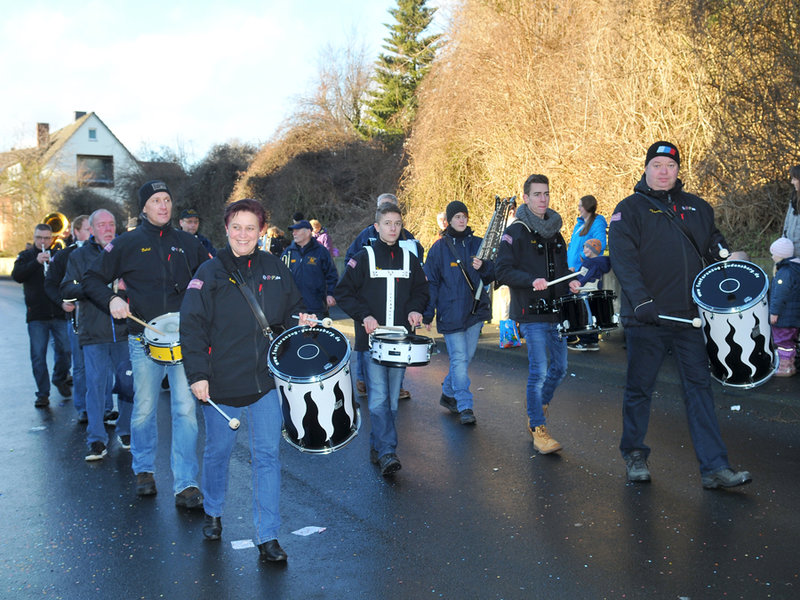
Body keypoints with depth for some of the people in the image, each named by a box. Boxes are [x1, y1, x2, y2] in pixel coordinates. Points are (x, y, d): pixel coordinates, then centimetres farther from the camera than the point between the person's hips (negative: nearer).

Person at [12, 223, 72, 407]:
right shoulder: (26, 256, 7)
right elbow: (17, 276, -11)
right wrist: (36, 262, -23)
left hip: (60, 313, 1)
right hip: (36, 315, -1)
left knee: (65, 350, 2)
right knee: (38, 355, 0)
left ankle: (60, 379, 29)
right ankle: (43, 394, 9)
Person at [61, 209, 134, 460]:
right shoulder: (79, 256, 10)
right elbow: (67, 289, 2)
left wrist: (125, 287, -10)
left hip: (124, 330, 1)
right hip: (93, 333, -1)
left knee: (128, 383, 3)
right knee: (96, 385, -3)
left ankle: (126, 431, 21)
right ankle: (97, 440, 3)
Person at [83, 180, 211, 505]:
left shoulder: (186, 242, 11)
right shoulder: (126, 243, 5)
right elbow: (92, 279, 9)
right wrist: (112, 299, -9)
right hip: (144, 339, -1)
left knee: (185, 408, -6)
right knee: (144, 408, 8)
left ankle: (185, 484, -1)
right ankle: (144, 470, 30)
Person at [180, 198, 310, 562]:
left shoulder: (274, 268, 6)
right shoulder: (211, 273, -4)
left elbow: (291, 307, 19)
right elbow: (192, 325, -6)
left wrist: (301, 319, -4)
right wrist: (197, 375, -13)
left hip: (265, 381, 2)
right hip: (221, 383, -2)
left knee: (267, 455, 1)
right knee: (218, 451, 15)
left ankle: (268, 536, 10)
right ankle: (213, 512, 40)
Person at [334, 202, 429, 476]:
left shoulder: (409, 259, 11)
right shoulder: (363, 258, 0)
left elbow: (421, 290, 20)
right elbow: (343, 292, 0)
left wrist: (415, 310, 0)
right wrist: (364, 315, -12)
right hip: (372, 338, -3)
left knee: (392, 397, 7)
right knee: (378, 396, -10)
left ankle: (377, 446, 20)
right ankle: (387, 452, -11)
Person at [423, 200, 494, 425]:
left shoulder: (478, 244, 9)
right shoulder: (439, 247, 0)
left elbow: (492, 276, 11)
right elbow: (430, 282, 1)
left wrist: (483, 267, -12)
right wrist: (427, 314, -3)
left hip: (475, 311, 4)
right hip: (450, 312, -4)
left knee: (466, 358, 11)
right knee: (459, 359, -7)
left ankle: (449, 394, 29)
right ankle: (465, 407, -4)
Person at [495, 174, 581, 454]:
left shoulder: (555, 232, 16)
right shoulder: (515, 232, -5)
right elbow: (502, 270, -12)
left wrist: (570, 283, 6)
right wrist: (532, 281, -25)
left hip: (556, 311, 7)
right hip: (531, 313, -7)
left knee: (560, 367, 11)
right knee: (539, 370, -9)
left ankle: (538, 407, 34)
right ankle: (538, 428, 3)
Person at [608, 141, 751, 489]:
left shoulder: (697, 208, 14)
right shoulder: (630, 209, -1)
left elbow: (714, 246, 24)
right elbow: (622, 259, -12)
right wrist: (640, 301, -23)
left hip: (689, 316, 4)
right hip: (646, 318, -3)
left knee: (699, 386, 1)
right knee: (639, 388, 7)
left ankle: (714, 467, 4)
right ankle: (634, 455, 25)